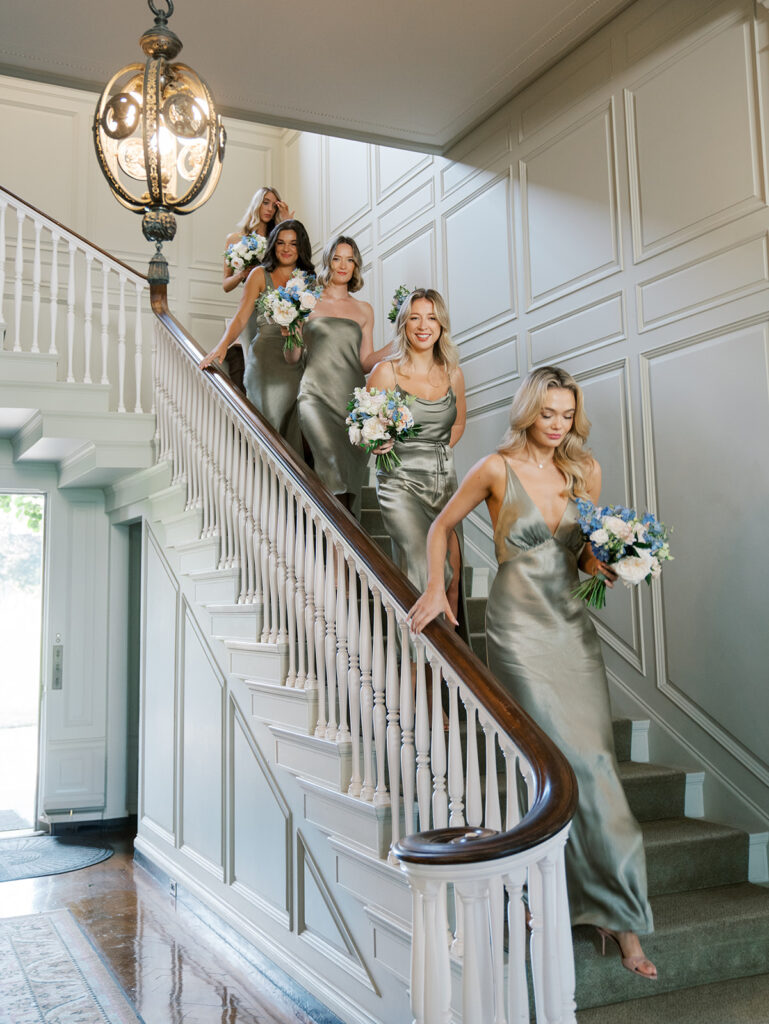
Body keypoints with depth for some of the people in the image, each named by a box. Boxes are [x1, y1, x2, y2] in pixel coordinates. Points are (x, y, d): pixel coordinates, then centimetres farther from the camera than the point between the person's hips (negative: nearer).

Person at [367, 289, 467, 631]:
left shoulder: (453, 374, 8)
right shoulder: (386, 372, -3)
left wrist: (436, 451, 11)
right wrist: (378, 444, -17)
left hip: (444, 483, 4)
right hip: (401, 484, -4)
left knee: (452, 575, 1)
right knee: (425, 573, -16)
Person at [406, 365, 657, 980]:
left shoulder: (584, 471, 8)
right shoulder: (498, 470, -5)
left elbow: (587, 551, 15)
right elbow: (443, 526, 6)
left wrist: (606, 567, -7)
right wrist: (436, 589, -5)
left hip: (573, 626, 5)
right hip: (520, 624, -4)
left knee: (592, 756, 4)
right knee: (568, 759, -6)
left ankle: (609, 905, 17)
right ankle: (620, 911, 7)